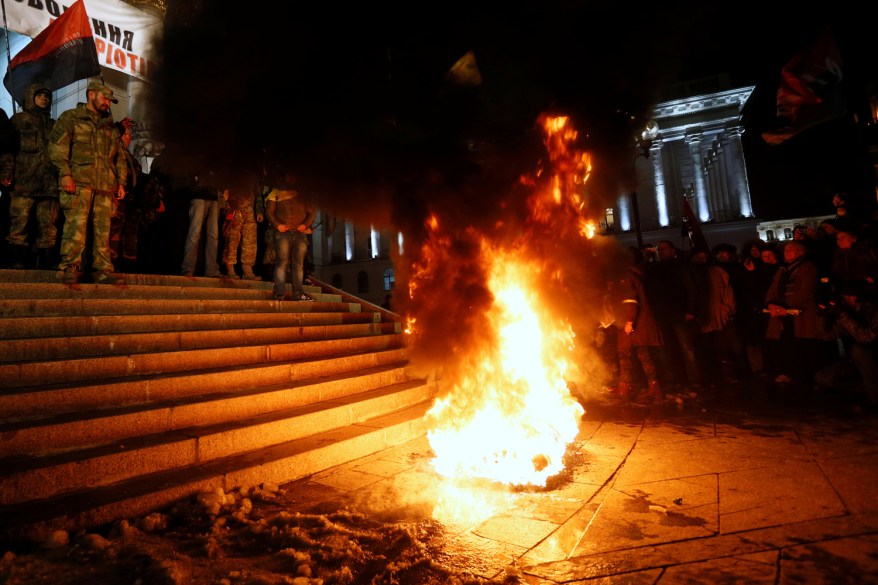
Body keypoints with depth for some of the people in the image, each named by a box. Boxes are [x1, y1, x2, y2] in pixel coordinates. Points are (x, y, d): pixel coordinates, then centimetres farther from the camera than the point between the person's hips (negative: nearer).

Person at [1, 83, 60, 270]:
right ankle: (18, 261, -5)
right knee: (20, 222, -7)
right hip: (24, 182, -3)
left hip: (49, 184, 3)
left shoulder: (53, 124, 25)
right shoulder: (19, 119, 14)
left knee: (49, 226, -3)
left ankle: (47, 262, -1)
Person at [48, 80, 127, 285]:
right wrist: (65, 173, -12)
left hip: (105, 185, 4)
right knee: (76, 225, -11)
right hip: (79, 181, -4)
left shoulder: (111, 127, 26)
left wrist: (121, 182, 14)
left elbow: (119, 157, 25)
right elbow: (57, 146, 0)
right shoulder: (70, 118, 11)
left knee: (103, 228, -1)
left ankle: (103, 270, -1)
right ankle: (70, 268, -8)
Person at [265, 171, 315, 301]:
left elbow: (311, 212, 17)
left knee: (299, 264, 1)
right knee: (282, 262, -9)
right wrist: (277, 225, -10)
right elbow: (269, 211, 7)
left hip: (300, 233, 3)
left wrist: (306, 224, -2)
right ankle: (279, 294, -9)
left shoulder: (301, 194, 22)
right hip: (283, 232, -3)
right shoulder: (276, 192, 15)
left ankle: (298, 293, 2)